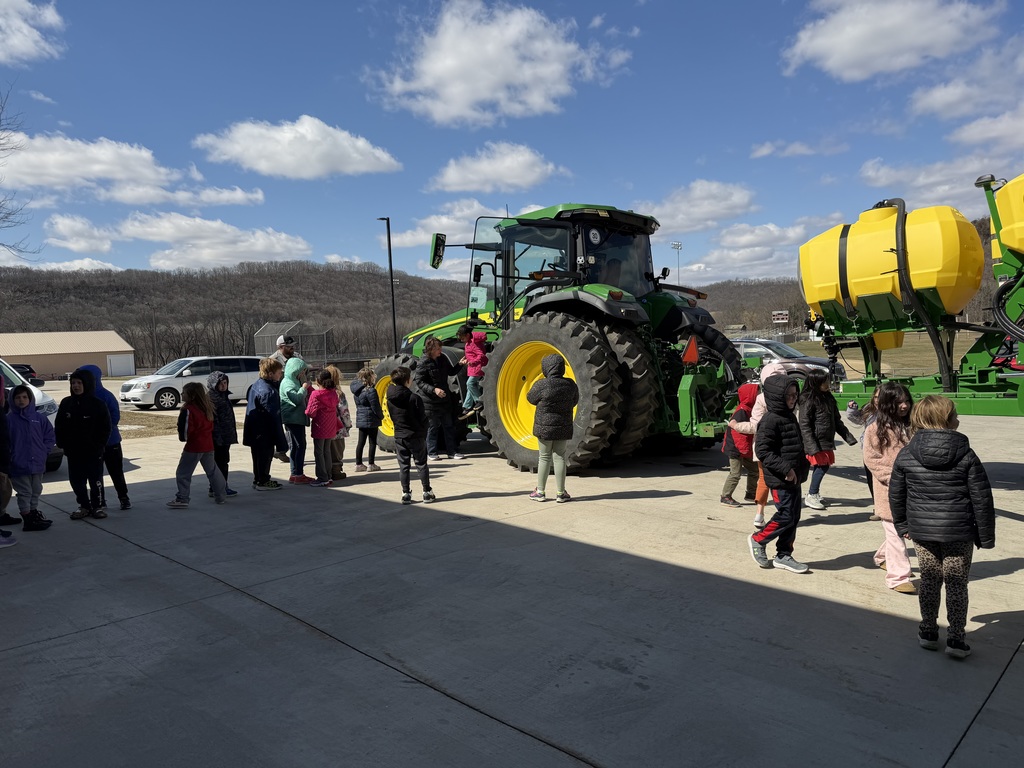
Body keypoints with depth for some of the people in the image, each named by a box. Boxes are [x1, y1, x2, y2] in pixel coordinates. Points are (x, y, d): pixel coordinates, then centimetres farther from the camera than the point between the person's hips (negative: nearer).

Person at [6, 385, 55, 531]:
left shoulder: (39, 418, 3)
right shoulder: (9, 419, -4)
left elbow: (50, 437, 7)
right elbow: (4, 442, -4)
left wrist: (43, 452, -2)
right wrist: (10, 457, -10)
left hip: (38, 464, 3)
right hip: (19, 465, -3)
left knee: (36, 491, 16)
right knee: (24, 493, 2)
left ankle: (34, 513, 30)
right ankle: (28, 520, 8)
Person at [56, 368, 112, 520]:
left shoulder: (98, 404, -9)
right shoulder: (66, 403, 2)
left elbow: (105, 428, -6)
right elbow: (59, 427, 8)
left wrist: (99, 446, -10)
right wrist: (62, 444, 1)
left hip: (93, 452, -4)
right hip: (73, 453, 4)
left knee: (95, 480, 7)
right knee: (76, 481, 10)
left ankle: (97, 506, 20)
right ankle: (84, 506, 25)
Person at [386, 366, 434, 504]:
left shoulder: (390, 398, 0)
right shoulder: (414, 397, -17)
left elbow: (392, 417, 9)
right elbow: (422, 417, -12)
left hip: (399, 436, 4)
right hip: (416, 436, -4)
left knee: (403, 466, 10)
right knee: (421, 465, 6)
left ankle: (406, 494, 11)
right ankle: (427, 493, 10)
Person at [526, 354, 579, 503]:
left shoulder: (541, 384, -16)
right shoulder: (570, 384, -4)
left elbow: (531, 398, 0)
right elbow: (575, 400, 11)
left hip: (544, 427, -2)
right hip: (563, 427, 3)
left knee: (544, 458, 8)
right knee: (559, 457, 9)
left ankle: (540, 492, 14)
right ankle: (560, 493, 11)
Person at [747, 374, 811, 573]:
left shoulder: (790, 417, 13)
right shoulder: (770, 420, -17)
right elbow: (762, 450, -21)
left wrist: (803, 464, 11)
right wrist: (785, 469, -23)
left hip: (794, 478, 9)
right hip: (780, 480, -9)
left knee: (794, 517, 11)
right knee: (785, 516, -5)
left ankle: (784, 556, 22)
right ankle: (758, 540, 17)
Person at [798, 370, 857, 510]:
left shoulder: (828, 398, 10)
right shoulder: (809, 401, -14)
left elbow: (836, 420, 19)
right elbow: (804, 425, -17)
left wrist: (848, 436, 16)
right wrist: (812, 447, -23)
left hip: (827, 441, 8)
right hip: (816, 441, -8)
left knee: (823, 466, 10)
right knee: (822, 466, -9)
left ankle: (814, 493, 25)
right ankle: (811, 496, 4)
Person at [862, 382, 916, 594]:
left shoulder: (911, 426, 5)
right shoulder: (875, 429, -8)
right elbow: (871, 459, -9)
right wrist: (893, 477, -16)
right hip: (889, 491, -5)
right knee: (895, 533, -2)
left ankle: (883, 557, 42)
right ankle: (898, 578, 7)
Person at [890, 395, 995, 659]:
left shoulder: (906, 455, -5)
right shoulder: (966, 456, -11)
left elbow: (896, 494, 2)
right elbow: (982, 498, -7)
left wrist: (902, 526, 15)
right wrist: (986, 535, 2)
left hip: (922, 531, 2)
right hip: (959, 533, -2)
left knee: (929, 582, 16)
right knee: (957, 585, 10)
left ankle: (928, 632, 25)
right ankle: (956, 639, 15)